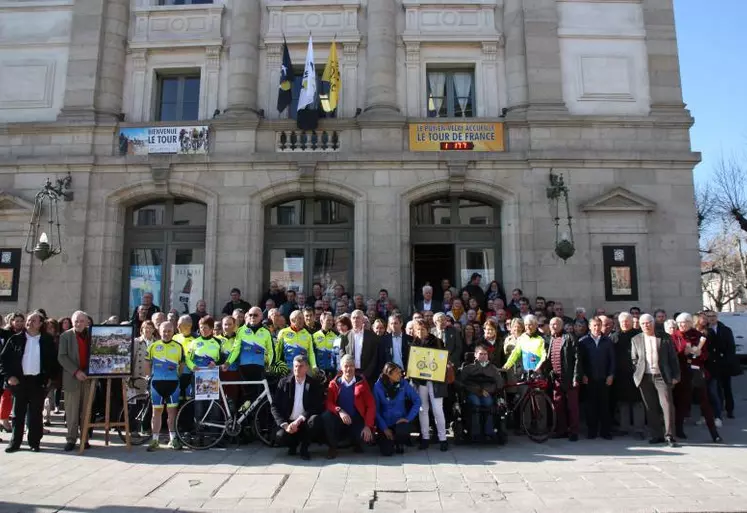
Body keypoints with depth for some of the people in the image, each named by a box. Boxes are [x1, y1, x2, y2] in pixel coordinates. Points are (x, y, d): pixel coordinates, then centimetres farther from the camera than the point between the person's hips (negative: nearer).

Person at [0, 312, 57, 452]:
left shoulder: (48, 340, 2)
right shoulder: (15, 339, 3)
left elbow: (53, 360, 7)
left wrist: (49, 377, 0)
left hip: (39, 381, -1)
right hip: (19, 380, 1)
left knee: (36, 413, 5)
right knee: (18, 413, 8)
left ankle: (34, 442, 12)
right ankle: (15, 442, 17)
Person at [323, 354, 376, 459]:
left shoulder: (361, 382, 4)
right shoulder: (334, 383, 5)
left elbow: (371, 405, -2)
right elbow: (328, 403, -6)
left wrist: (368, 426, -14)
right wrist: (340, 411, -27)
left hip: (357, 420, 0)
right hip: (339, 419, 0)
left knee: (368, 438, -28)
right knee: (326, 416, -30)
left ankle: (355, 442, 11)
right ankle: (332, 447, -8)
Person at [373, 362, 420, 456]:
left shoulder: (403, 384, -8)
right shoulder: (378, 386, -11)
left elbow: (417, 400, -5)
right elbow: (376, 409, -7)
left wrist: (408, 418, -13)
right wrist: (384, 428, -11)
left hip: (400, 420, 1)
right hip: (385, 422, 0)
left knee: (401, 431, -33)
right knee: (387, 452, -15)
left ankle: (400, 443, 5)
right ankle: (390, 439, 22)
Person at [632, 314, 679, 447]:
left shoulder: (665, 337, 4)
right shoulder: (636, 339, 8)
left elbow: (673, 358, 4)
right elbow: (634, 359, 13)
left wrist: (675, 376, 0)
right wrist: (637, 374, 3)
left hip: (662, 376, -2)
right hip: (645, 378, 2)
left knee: (667, 405, -9)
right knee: (651, 408, 6)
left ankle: (669, 436, -2)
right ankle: (657, 435, 14)